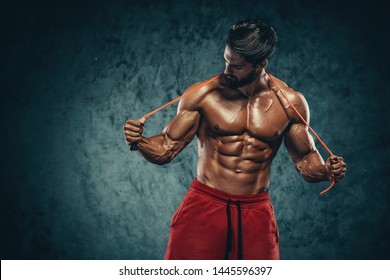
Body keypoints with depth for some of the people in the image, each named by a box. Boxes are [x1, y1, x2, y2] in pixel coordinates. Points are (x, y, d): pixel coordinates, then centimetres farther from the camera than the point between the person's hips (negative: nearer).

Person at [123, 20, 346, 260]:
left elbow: (305, 158, 11)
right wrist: (138, 141, -21)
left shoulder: (290, 103, 0)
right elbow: (166, 150, -1)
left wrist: (326, 171, -9)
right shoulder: (203, 95, -5)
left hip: (256, 212, 2)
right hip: (203, 206, -1)